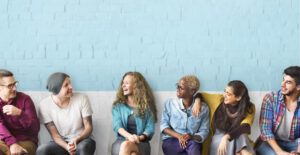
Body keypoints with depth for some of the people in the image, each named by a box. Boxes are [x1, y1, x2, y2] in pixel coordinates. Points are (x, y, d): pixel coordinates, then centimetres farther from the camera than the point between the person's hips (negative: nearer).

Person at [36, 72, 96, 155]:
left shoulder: (82, 99, -8)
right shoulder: (44, 105, -9)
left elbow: (88, 127, -5)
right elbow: (54, 134, -7)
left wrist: (76, 140, -25)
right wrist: (66, 147, -28)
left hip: (82, 140, -1)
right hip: (62, 143, 1)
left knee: (83, 147, -37)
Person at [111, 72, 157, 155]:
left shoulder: (147, 106, 14)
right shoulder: (118, 106, 18)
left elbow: (150, 128, 6)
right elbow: (117, 125, 2)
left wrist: (140, 137, -17)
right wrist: (129, 136, -20)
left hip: (141, 143, -1)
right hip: (121, 141, 1)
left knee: (126, 146, -38)